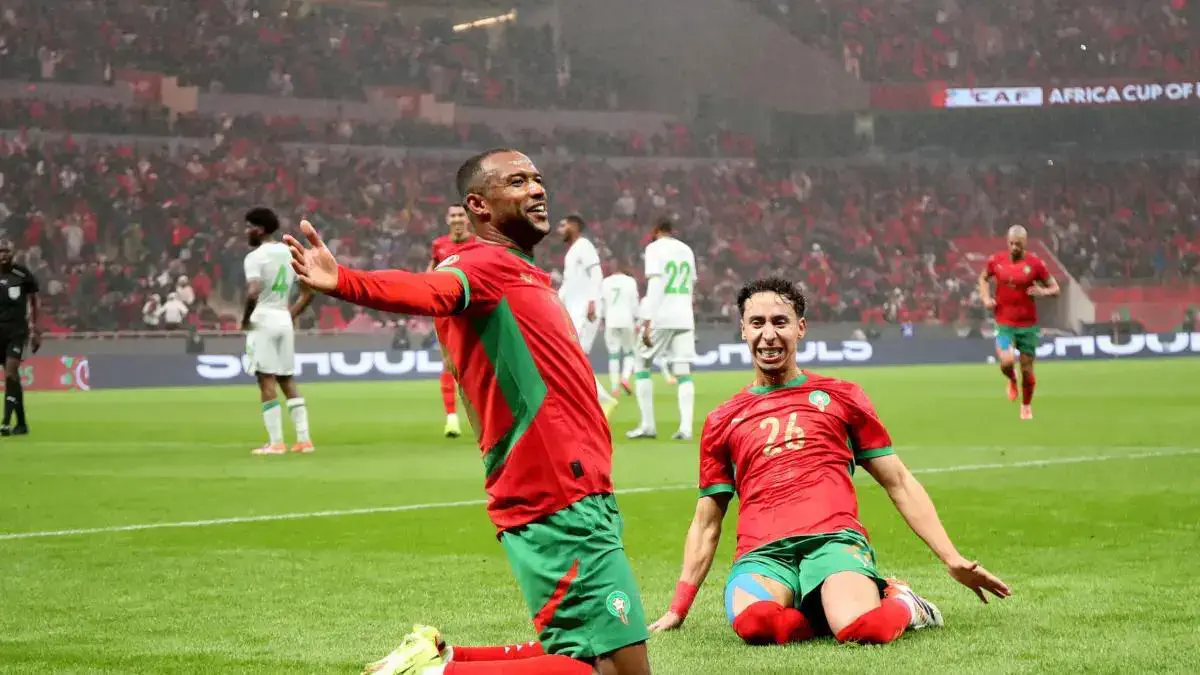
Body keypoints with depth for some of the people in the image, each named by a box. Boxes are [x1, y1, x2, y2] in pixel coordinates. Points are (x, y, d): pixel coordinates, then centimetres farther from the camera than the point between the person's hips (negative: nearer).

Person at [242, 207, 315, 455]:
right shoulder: (290, 253, 12)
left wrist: (245, 318, -10)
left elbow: (253, 293, -25)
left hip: (262, 321, -7)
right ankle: (304, 439, 8)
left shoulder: (255, 257, -11)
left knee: (267, 382, -4)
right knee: (288, 381, 12)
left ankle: (276, 442, -6)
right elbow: (308, 292, 13)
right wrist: (291, 315, 16)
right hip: (284, 321, 7)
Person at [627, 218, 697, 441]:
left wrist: (647, 322, -19)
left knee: (642, 364, 9)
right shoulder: (686, 250, 14)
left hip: (660, 316, -5)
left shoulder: (655, 248, -6)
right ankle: (685, 428, -10)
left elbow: (654, 286, -15)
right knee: (683, 370, 2)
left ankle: (648, 425, 4)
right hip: (684, 318, 5)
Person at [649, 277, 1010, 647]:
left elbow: (899, 484, 20)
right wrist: (677, 610, 18)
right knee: (753, 623, -37)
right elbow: (706, 523, 26)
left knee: (863, 630, -34)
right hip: (762, 556, 1)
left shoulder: (841, 396, 19)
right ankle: (841, 607, -5)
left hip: (835, 540, -1)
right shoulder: (722, 421, 22)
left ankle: (900, 603, 3)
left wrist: (953, 560, 11)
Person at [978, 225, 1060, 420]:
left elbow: (1055, 288, 1)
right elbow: (983, 278, 19)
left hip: (1028, 324, 0)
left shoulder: (1035, 263, -6)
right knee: (1006, 361, -22)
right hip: (1004, 323, 0)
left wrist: (1043, 291, -21)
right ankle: (1011, 380, 15)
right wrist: (986, 297, 1)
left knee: (1027, 369, 5)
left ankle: (1026, 406, 30)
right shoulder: (996, 261, -1)